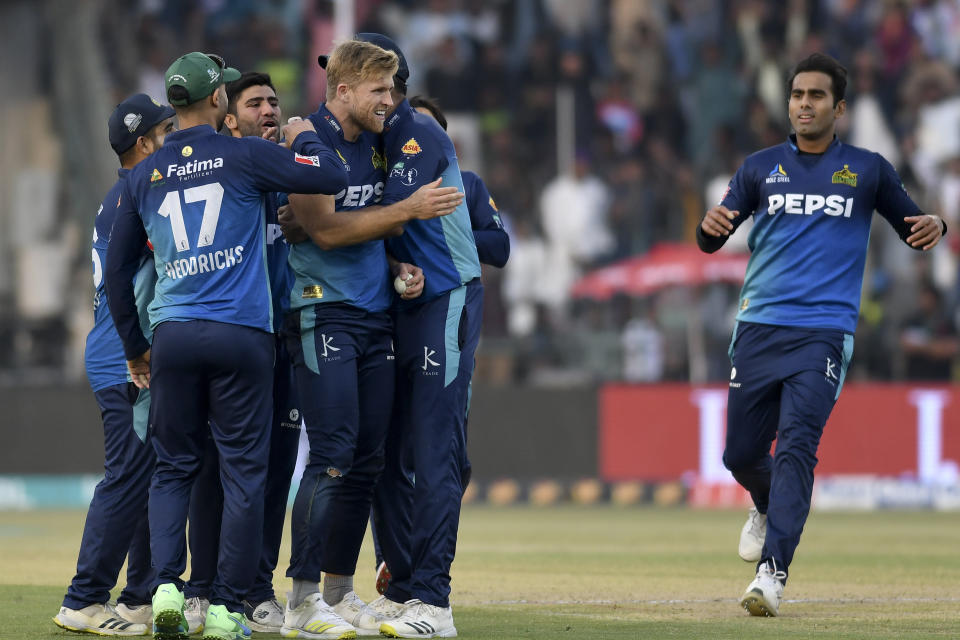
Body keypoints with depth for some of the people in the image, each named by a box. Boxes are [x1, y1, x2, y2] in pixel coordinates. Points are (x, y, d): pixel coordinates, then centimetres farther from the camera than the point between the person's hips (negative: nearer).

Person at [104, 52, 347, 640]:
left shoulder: (144, 176, 9)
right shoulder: (245, 156, -4)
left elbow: (118, 270, 13)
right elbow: (333, 177, -10)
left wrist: (135, 346, 23)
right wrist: (305, 138, 12)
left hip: (172, 334, 4)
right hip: (241, 333, -4)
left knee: (174, 468, 13)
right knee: (244, 470, 3)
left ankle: (166, 585, -4)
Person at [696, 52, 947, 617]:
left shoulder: (867, 170, 7)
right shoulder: (762, 167, 10)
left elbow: (913, 226, 16)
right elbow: (712, 241, 6)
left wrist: (934, 227, -9)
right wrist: (711, 226, -19)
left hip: (824, 332, -3)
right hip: (759, 330, 3)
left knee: (796, 447, -19)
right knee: (741, 454, 7)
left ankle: (772, 572, -25)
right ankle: (769, 506, 42)